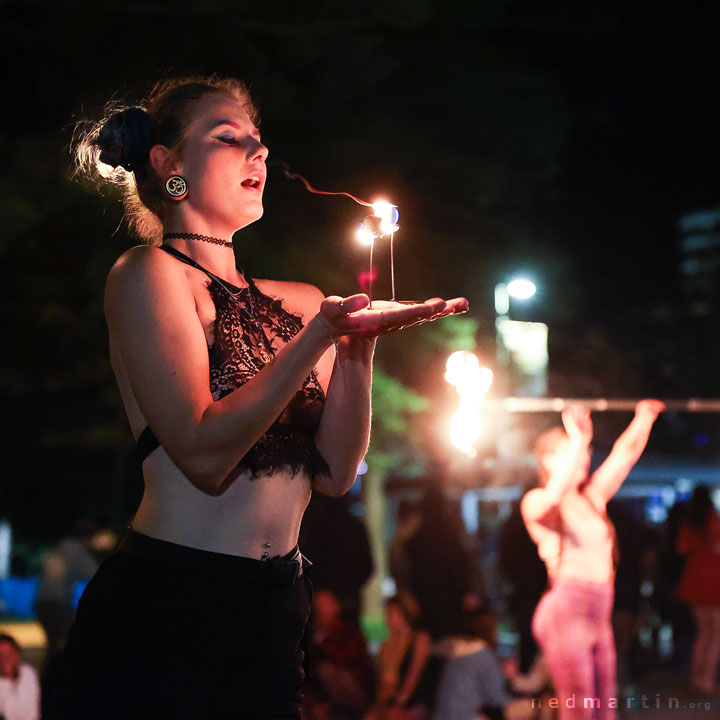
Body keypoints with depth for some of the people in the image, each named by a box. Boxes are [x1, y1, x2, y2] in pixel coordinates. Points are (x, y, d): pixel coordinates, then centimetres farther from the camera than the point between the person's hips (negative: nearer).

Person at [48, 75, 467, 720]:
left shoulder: (297, 301, 11)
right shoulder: (148, 273, -6)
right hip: (165, 607, -6)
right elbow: (205, 455, -17)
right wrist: (321, 333, -20)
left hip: (277, 610, 6)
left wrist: (358, 345, -8)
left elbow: (334, 473, 3)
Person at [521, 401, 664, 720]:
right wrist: (579, 439, -27)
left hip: (598, 617, 7)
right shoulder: (537, 502, -5)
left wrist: (644, 418, 3)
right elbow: (554, 497, -28)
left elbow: (624, 455, 15)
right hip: (565, 611, -7)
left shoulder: (593, 498, 15)